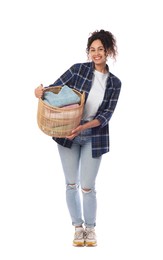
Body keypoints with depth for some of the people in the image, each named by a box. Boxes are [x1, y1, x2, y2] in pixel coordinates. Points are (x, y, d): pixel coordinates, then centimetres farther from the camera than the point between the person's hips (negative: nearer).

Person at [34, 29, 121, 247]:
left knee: (87, 186, 0)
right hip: (68, 135, 0)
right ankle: (78, 227, 23)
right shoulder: (78, 69, -3)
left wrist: (84, 127, -22)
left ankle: (90, 228, 21)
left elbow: (106, 115, -7)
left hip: (94, 138, 0)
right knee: (71, 184, 6)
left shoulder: (114, 83, 1)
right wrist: (41, 91, -25)